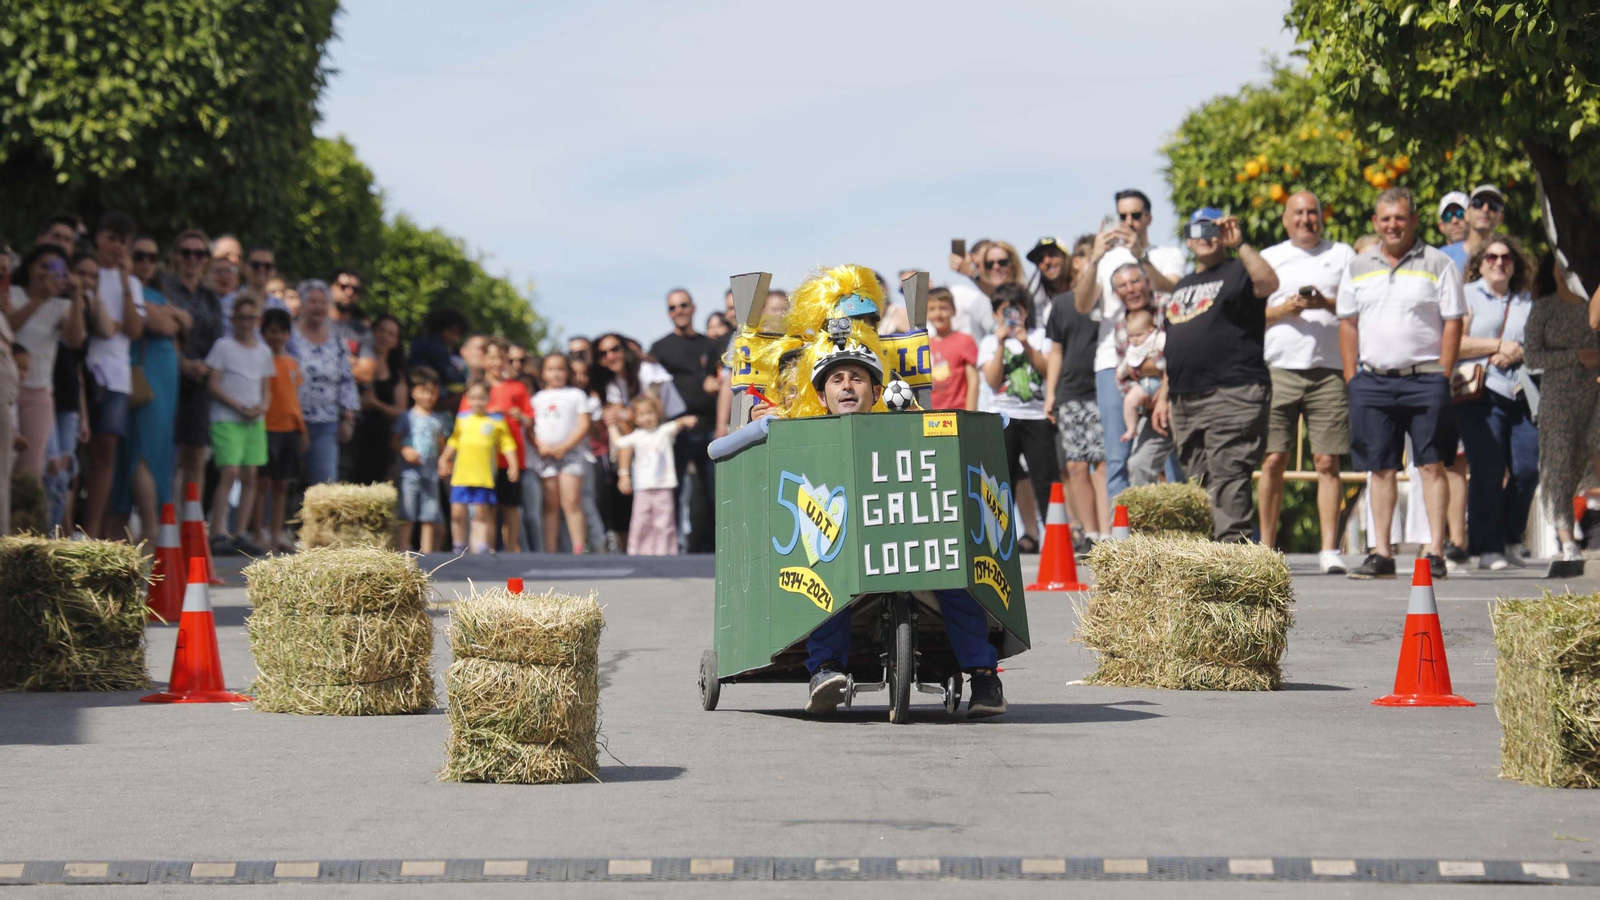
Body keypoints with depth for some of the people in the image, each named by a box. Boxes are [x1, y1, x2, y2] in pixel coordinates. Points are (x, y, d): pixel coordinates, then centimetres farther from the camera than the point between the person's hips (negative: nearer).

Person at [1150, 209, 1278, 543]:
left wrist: (1240, 244, -23)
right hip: (1185, 400, 8)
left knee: (1227, 481, -15)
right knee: (1199, 483, 8)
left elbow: (1269, 284, -21)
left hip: (1231, 398, -8)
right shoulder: (1182, 286, 26)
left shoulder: (1237, 273, 3)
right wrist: (1164, 394, 23)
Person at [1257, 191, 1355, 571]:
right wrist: (1286, 308, -7)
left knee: (1327, 462, -4)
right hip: (1279, 370, 1)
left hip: (1329, 370, -1)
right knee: (1273, 460, -3)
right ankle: (1266, 547, 4)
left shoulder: (1342, 255, 13)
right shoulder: (1268, 258, 16)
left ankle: (1329, 549, -4)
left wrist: (1326, 304, -12)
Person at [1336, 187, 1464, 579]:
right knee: (1380, 468, 4)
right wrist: (1352, 377, 6)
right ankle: (1381, 553, 8)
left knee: (1432, 466, -5)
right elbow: (1348, 323, 15)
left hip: (1424, 378, -3)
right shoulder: (1358, 268, 14)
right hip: (1372, 380, 3)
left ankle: (1435, 552, -4)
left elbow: (1452, 322, 1)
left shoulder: (1438, 264, 3)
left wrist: (1442, 377, -7)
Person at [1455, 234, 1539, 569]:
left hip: (1522, 394, 4)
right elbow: (1454, 343, -2)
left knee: (1527, 471, -5)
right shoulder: (1467, 296, 10)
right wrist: (1499, 346, -4)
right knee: (1488, 473, -9)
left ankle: (1511, 541, 11)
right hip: (1482, 392, -4)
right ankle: (1488, 549, -4)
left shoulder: (1527, 302, 22)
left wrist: (1519, 353, -2)